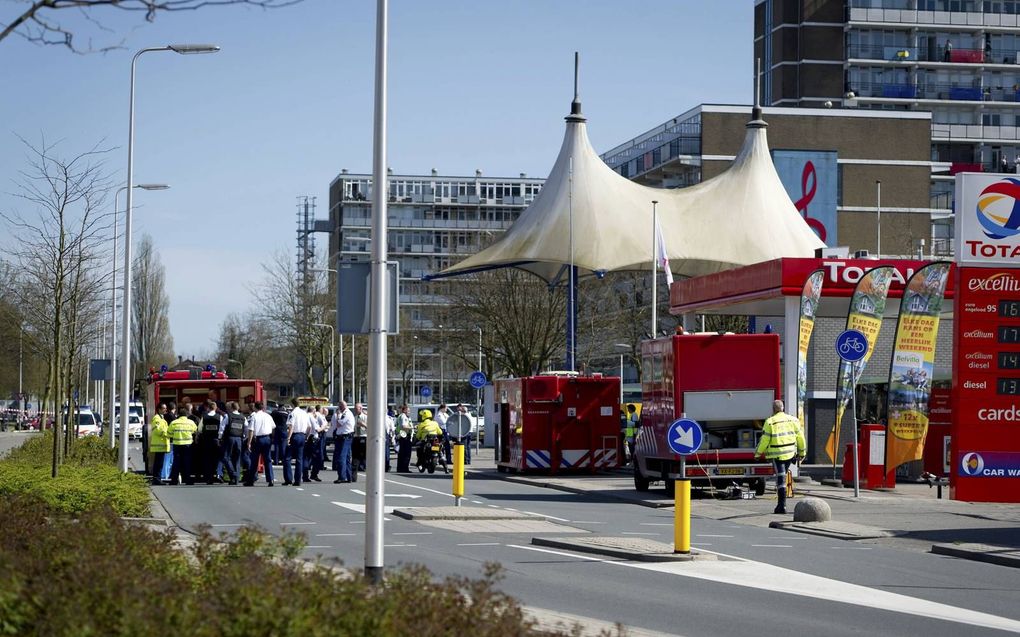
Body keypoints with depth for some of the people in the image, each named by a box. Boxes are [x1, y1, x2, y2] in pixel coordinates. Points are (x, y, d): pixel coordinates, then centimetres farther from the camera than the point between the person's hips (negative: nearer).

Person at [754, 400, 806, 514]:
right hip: (790, 453, 4)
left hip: (777, 454, -4)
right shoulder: (793, 420, 5)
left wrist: (758, 453, 6)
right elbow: (800, 437, 6)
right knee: (783, 477, 18)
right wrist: (802, 452, 16)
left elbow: (764, 440, -8)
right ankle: (781, 503, 23)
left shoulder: (770, 422, -8)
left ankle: (782, 505, -7)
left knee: (781, 479, -3)